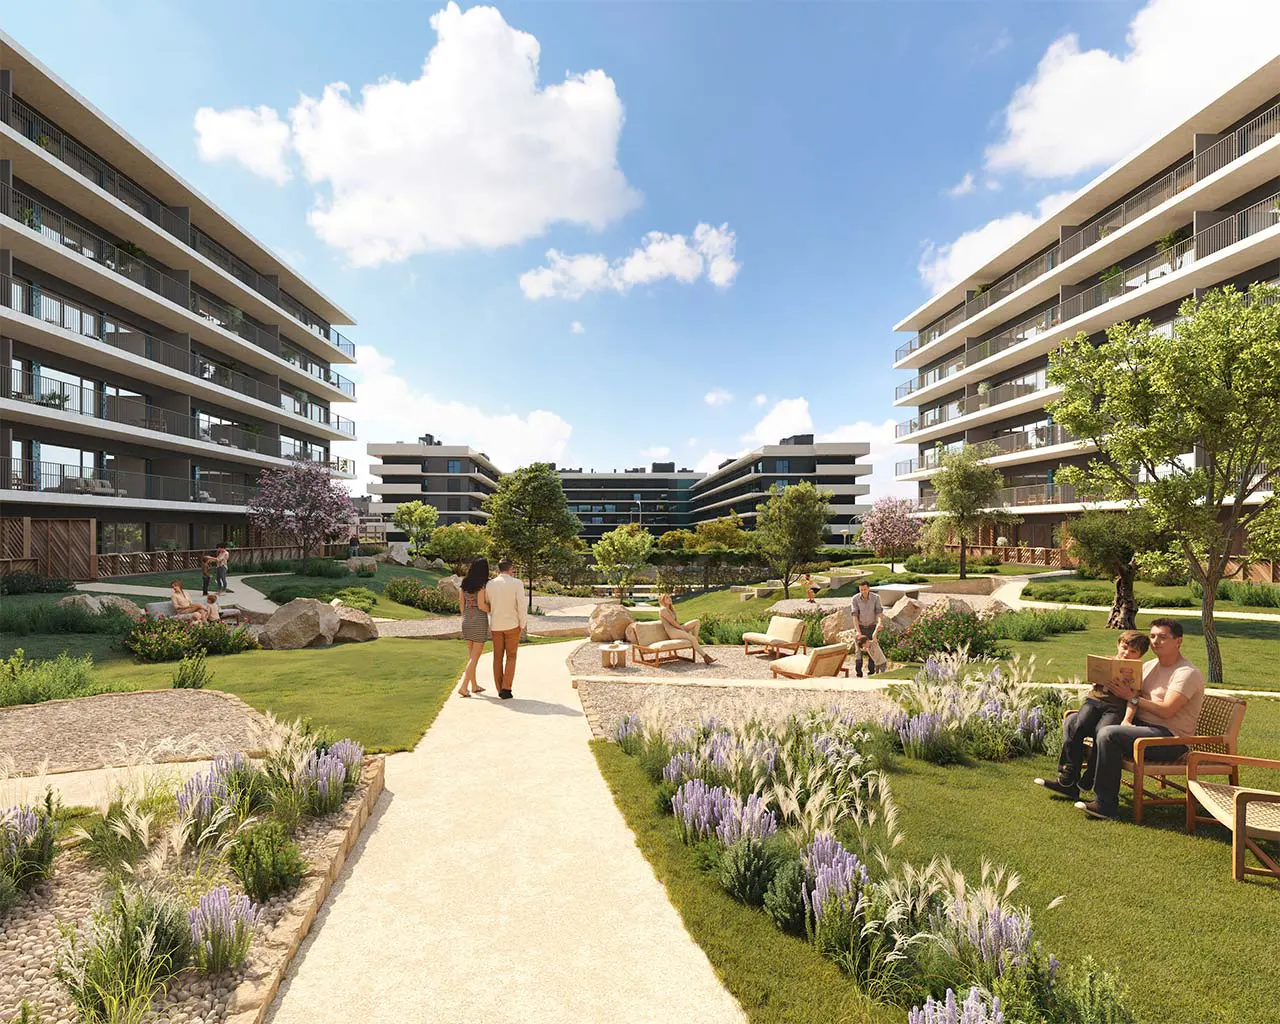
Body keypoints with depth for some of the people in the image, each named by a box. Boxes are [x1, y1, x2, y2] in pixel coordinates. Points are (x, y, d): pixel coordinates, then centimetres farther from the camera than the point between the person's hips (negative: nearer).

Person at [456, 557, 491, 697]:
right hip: (480, 621, -7)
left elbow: (461, 602, 10)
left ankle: (474, 686, 24)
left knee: (471, 655, 16)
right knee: (475, 656, 0)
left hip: (466, 621, 7)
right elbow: (481, 605, -19)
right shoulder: (483, 584, -14)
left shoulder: (465, 583, 6)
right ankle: (463, 687, -6)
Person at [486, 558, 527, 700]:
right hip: (512, 625, -3)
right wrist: (523, 624, -2)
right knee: (511, 657, 6)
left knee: (498, 657, 11)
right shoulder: (517, 583, -12)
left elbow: (488, 607, 5)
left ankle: (500, 689, 12)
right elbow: (522, 605, -14)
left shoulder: (490, 584, -2)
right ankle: (506, 689, -3)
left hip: (496, 625, 3)